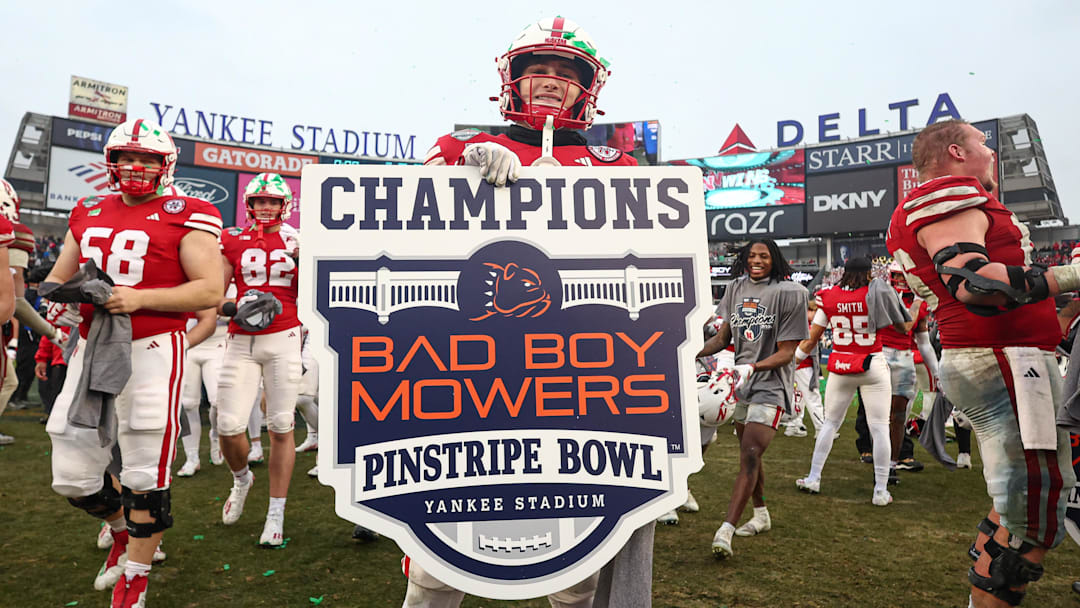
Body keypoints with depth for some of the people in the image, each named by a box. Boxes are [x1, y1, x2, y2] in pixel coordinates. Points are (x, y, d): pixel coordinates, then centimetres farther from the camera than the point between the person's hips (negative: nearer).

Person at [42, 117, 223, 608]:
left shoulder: (185, 217, -3)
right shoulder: (88, 214, 16)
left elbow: (211, 291, -11)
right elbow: (60, 275, 23)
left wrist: (139, 298, -20)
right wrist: (53, 290, -1)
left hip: (151, 350, -6)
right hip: (91, 349, 6)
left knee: (145, 475, 1)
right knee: (72, 476, 12)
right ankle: (124, 531, 42)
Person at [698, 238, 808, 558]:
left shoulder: (789, 292, -9)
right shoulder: (736, 288, 7)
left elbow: (786, 352, -11)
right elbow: (723, 338, 10)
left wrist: (751, 368, -25)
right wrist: (692, 356, -6)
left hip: (770, 384, -6)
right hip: (742, 381, 6)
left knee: (750, 455, -14)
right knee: (749, 452, 16)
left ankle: (725, 530, -16)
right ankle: (761, 515, 36)